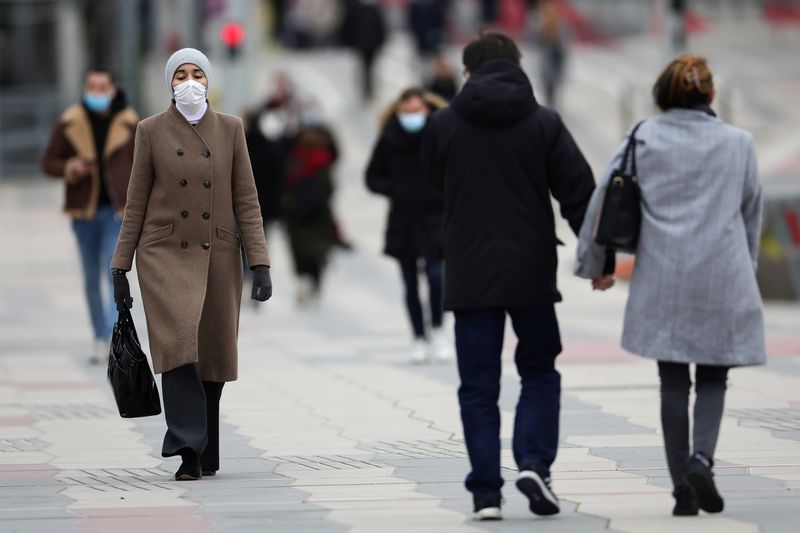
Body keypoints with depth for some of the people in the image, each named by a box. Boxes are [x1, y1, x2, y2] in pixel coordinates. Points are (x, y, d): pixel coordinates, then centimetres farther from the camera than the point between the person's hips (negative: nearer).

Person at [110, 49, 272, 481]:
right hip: (165, 255, -2)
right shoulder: (151, 131, 2)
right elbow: (136, 203, 5)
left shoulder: (230, 129, 5)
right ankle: (189, 450, -21)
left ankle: (207, 453, 20)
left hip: (217, 258, 2)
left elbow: (246, 201, 3)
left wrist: (259, 264, -4)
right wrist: (120, 268, 2)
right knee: (178, 344, -18)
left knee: (212, 353, 6)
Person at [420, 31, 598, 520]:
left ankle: (486, 492, -1)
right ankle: (534, 463, -4)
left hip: (469, 274, 0)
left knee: (479, 387, 5)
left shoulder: (445, 125, 0)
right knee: (539, 373, 16)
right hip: (532, 273, 0)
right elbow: (578, 190, -4)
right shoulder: (544, 122, -1)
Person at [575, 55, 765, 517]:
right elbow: (752, 213, 12)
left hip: (663, 281, 0)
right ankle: (702, 457, -15)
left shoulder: (645, 139, 1)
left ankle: (684, 489, 5)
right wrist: (746, 269, 27)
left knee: (674, 382, 7)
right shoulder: (738, 143, 3)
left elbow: (602, 199, 3)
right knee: (713, 377, 11)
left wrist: (593, 263, 15)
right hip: (722, 279, 0)